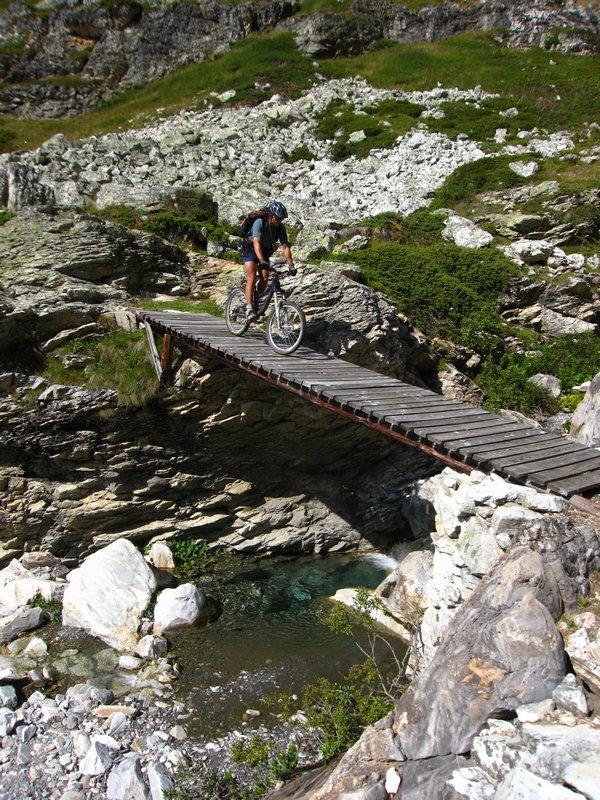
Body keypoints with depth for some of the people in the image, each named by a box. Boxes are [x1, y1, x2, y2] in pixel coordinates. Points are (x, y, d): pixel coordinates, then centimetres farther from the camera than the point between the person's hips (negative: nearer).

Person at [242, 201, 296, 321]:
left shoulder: (281, 228, -18)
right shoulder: (259, 223, -31)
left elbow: (285, 247, -19)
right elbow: (256, 243, -42)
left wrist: (291, 265, -31)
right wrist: (262, 261, -57)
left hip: (265, 250, 5)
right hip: (250, 248, -4)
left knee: (264, 279, -9)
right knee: (252, 277, -20)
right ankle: (249, 308, -25)